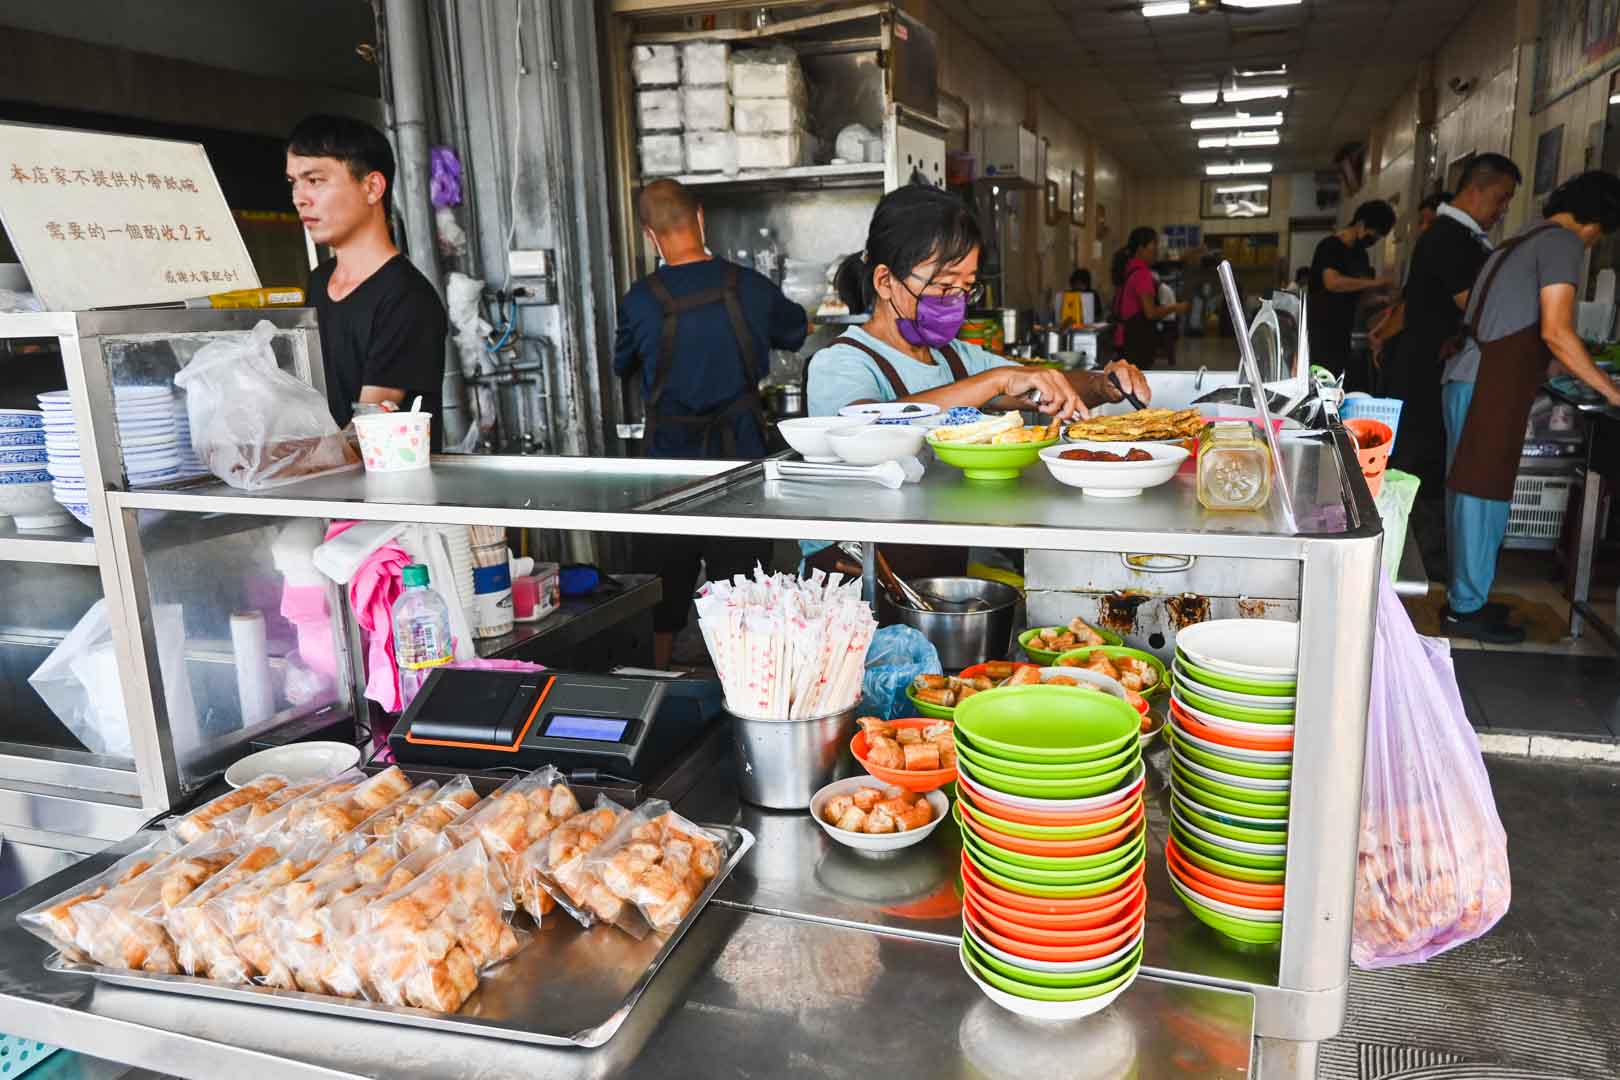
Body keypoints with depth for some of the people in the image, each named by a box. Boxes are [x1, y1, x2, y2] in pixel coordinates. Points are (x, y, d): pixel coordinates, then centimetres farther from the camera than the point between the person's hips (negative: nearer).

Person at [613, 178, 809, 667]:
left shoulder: (640, 300, -9)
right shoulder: (750, 287, -5)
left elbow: (622, 367, 10)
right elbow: (798, 331, 16)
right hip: (741, 456, 0)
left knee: (663, 601, 14)